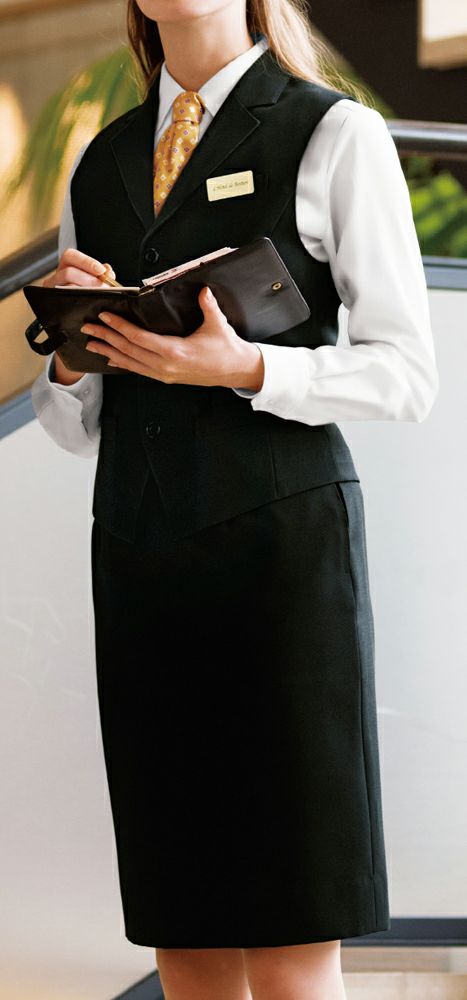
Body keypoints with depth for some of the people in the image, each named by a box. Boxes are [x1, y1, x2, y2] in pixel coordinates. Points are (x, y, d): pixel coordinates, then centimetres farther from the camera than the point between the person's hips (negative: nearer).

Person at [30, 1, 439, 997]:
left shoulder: (338, 136, 1)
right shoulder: (99, 166, 17)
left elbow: (406, 373, -1)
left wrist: (244, 369, -15)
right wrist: (70, 349, -4)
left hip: (283, 534, -5)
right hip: (139, 546, 5)